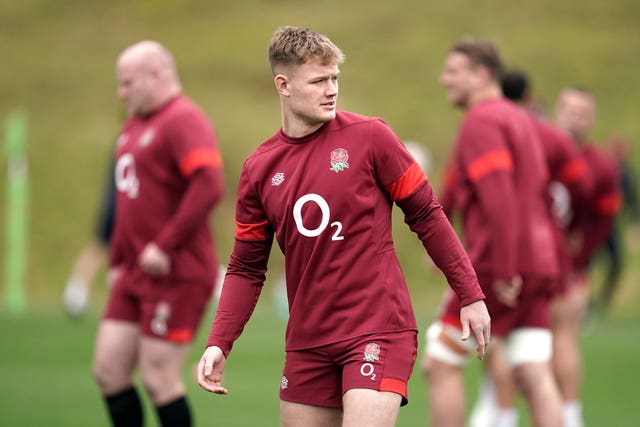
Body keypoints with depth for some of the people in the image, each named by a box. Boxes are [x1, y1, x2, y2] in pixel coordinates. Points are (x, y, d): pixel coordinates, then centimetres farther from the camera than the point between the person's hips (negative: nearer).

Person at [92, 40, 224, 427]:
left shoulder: (183, 120, -12)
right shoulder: (135, 126, 18)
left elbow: (209, 187, -26)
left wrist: (165, 246, -25)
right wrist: (117, 261, 21)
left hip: (175, 276, -9)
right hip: (136, 276, 9)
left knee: (159, 378, -7)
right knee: (109, 370, 6)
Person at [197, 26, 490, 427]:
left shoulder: (369, 137, -5)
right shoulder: (259, 168, 5)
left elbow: (426, 215, 0)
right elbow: (247, 268, 10)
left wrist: (471, 295, -2)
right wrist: (219, 343, -1)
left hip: (379, 328, -5)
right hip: (308, 342, 5)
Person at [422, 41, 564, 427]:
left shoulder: (481, 122, -8)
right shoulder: (520, 120, 21)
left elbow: (499, 199, -19)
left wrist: (504, 270, -22)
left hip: (497, 269, -9)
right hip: (537, 264, 9)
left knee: (439, 365, 2)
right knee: (535, 378, 1)